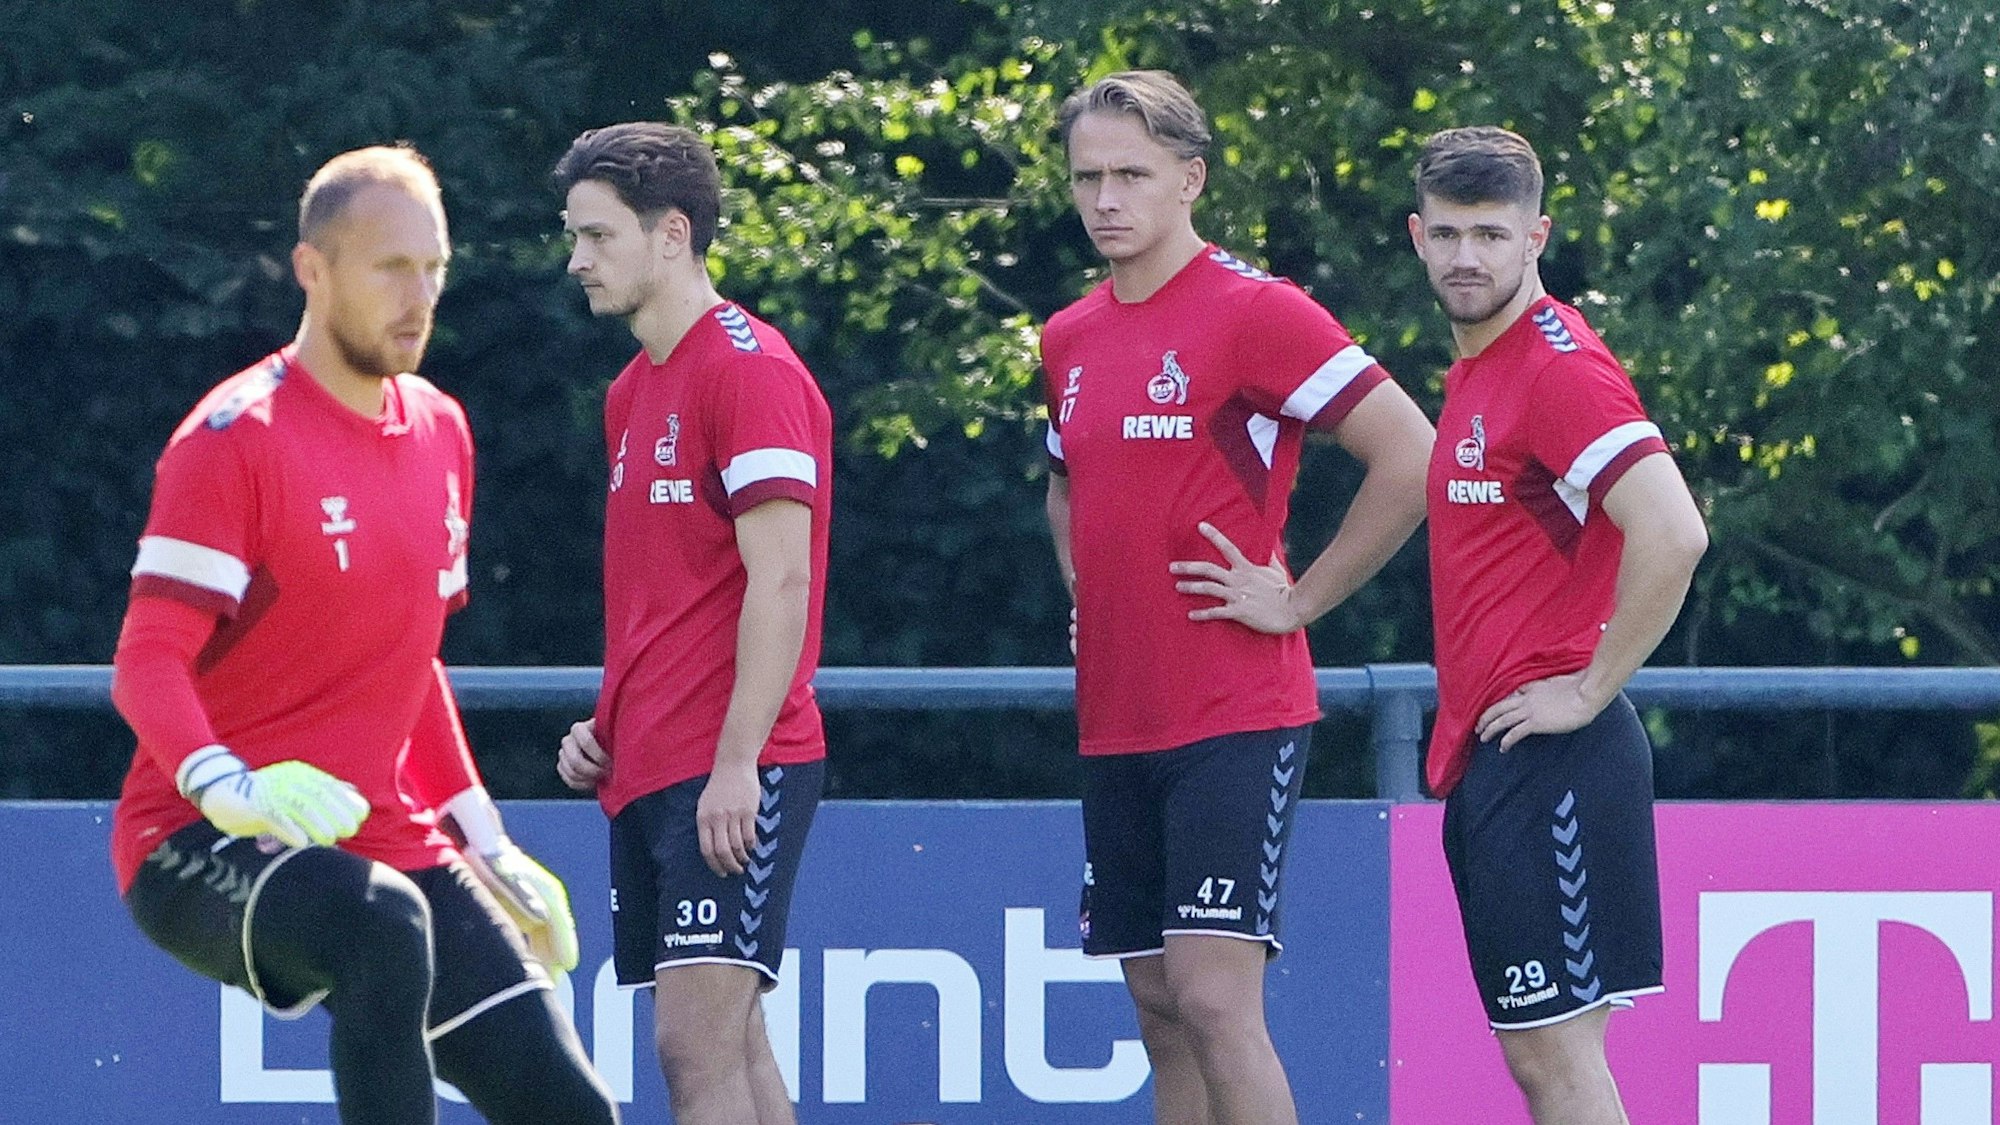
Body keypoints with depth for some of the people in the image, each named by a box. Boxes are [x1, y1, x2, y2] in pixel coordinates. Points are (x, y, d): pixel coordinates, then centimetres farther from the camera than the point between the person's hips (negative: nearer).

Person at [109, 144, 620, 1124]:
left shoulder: (440, 434, 14)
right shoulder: (233, 438, -10)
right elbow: (147, 662, -16)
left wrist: (482, 838, 18)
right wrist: (227, 787, -34)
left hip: (389, 845, 7)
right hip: (203, 848, -7)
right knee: (382, 923, -40)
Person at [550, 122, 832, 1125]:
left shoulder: (750, 372, -11)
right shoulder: (633, 392, 18)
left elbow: (781, 581, -17)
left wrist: (736, 763, -22)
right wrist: (605, 724, 14)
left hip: (730, 777, -9)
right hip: (646, 772, 9)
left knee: (698, 1042, -14)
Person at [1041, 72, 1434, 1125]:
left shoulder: (1254, 310, -9)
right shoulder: (1070, 339, 13)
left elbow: (1411, 457, -14)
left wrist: (1298, 601, -11)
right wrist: (1084, 586, 15)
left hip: (1235, 717, -7)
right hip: (1114, 720, 7)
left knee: (1214, 999, -15)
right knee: (1160, 1012, 7)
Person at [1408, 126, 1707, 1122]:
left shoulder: (1559, 364, -13)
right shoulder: (1474, 371, 16)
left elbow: (1673, 535, -26)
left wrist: (1589, 690, -18)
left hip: (1547, 764, -10)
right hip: (1486, 760, 10)